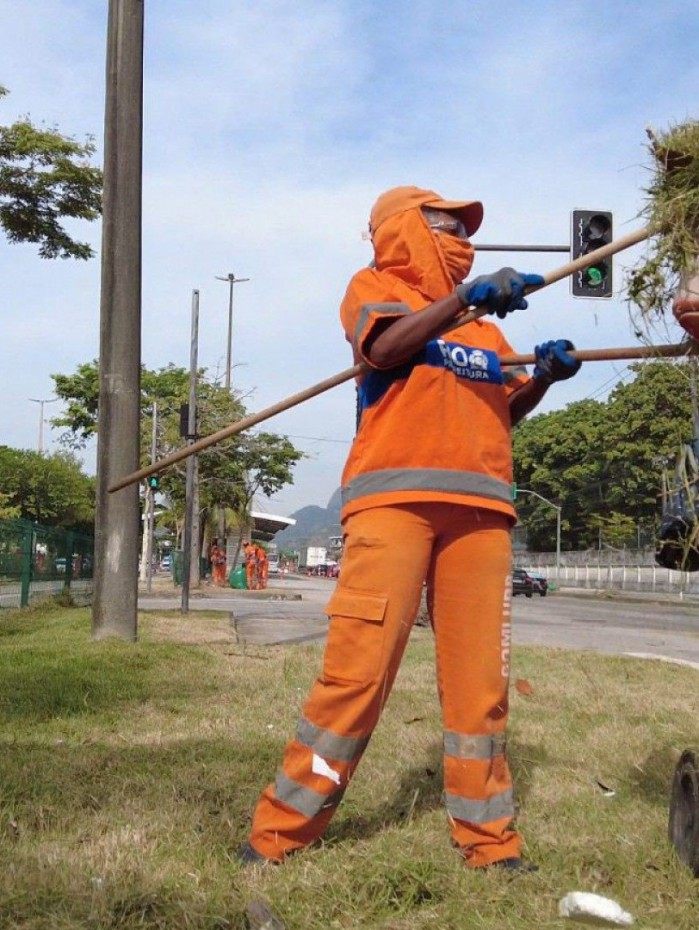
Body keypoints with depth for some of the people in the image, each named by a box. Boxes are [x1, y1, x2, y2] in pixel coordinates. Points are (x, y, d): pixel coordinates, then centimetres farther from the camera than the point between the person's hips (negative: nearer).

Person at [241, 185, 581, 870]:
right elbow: (384, 349, -10)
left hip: (480, 506, 5)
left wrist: (543, 376, 5)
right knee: (358, 666, -11)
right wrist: (463, 298, -20)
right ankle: (279, 831, -1)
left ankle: (487, 839, 12)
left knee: (480, 678, 2)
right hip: (393, 498, -5)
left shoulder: (483, 317, 28)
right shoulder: (374, 286, 12)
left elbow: (504, 409, 23)